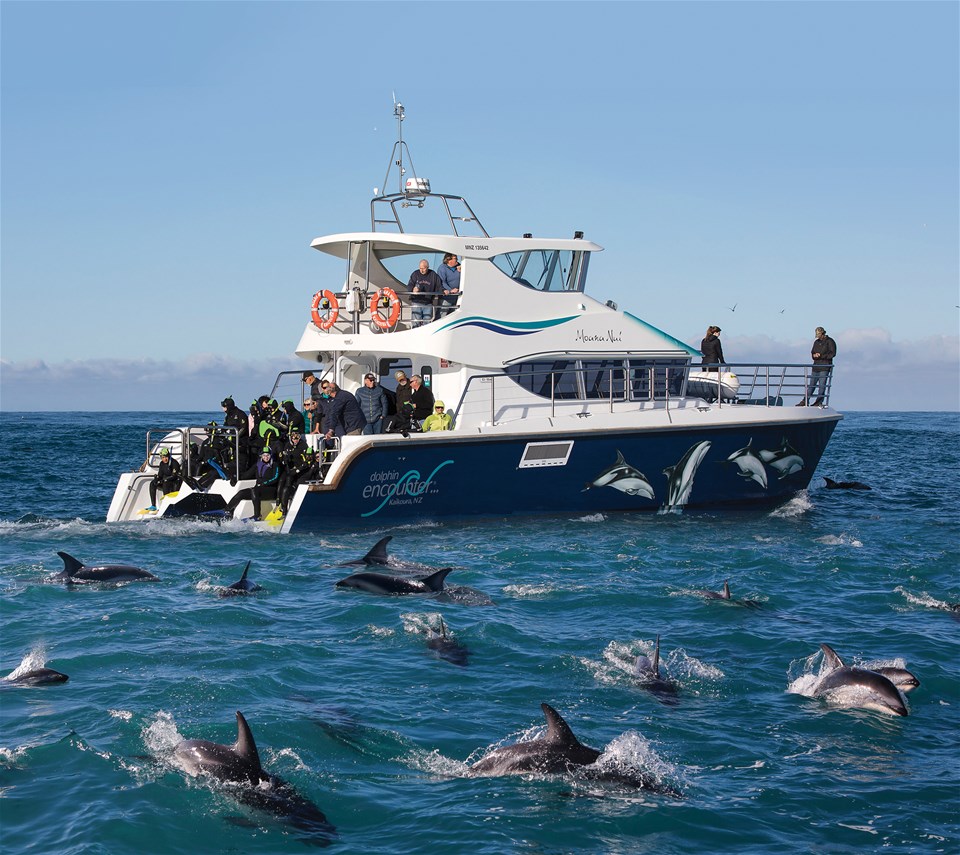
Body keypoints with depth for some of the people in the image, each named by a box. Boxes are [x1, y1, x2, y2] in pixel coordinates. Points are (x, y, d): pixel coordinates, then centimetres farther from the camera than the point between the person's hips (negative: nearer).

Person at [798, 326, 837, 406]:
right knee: (812, 384, 6)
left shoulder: (830, 341, -2)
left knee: (822, 385, -7)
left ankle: (819, 402, -6)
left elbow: (832, 353, -10)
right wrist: (814, 355, -4)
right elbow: (812, 352, 20)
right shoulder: (816, 342, 19)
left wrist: (821, 355, -14)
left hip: (825, 367, -6)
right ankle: (805, 401, 7)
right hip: (816, 365, 6)